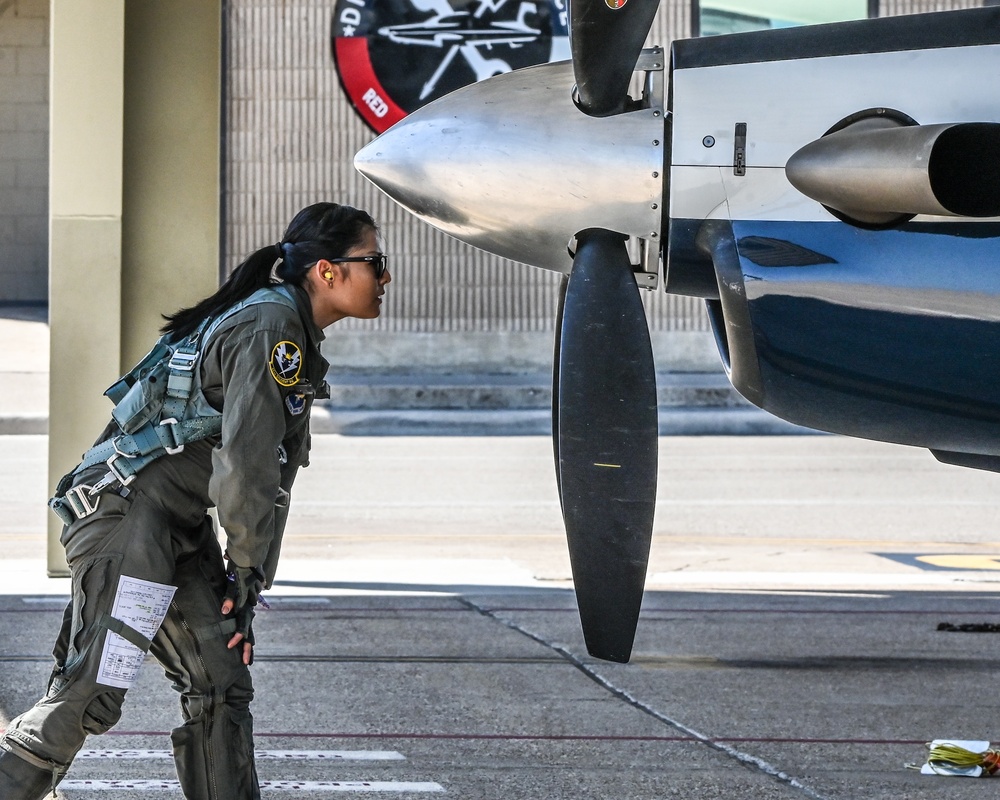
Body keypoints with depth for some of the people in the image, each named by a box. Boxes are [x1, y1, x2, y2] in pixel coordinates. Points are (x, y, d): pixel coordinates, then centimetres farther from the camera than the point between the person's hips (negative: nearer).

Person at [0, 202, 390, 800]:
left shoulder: (286, 325, 16)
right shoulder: (271, 327, -16)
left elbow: (272, 467, 17)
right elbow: (247, 459, -21)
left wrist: (246, 571, 11)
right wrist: (250, 570, -12)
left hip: (181, 526, 10)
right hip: (130, 519, -10)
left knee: (222, 683, 7)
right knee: (89, 698, -12)